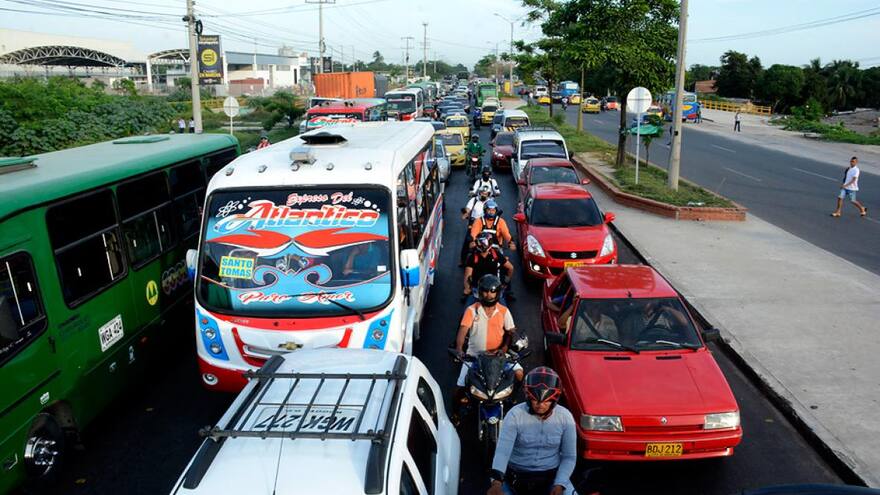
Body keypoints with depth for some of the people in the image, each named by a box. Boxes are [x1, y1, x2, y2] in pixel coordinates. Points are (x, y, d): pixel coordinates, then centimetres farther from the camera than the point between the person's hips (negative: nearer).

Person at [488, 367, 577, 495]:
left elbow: (569, 457, 0)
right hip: (516, 477, -1)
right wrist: (497, 482, -40)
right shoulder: (514, 415, -15)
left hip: (551, 476, 1)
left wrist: (559, 485, -14)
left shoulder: (565, 417, -8)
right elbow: (502, 451, -26)